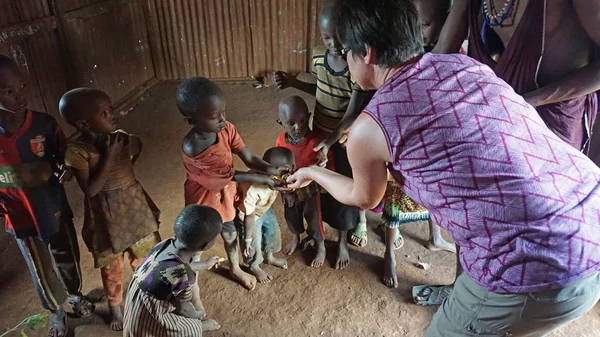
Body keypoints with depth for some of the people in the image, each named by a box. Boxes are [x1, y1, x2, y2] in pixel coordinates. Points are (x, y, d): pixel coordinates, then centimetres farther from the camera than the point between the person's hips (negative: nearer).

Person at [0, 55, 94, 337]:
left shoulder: (44, 124, -16)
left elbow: (63, 158, -2)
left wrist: (64, 169, -23)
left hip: (55, 210, 1)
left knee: (68, 261, 21)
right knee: (42, 272, 18)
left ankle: (75, 294, 53)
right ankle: (55, 311, 46)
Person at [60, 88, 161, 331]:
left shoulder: (123, 138, -9)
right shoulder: (76, 151, -20)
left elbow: (138, 147, 14)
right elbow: (91, 189, -24)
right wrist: (108, 157, -27)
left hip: (134, 207, 3)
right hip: (105, 216, -3)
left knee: (143, 257, 18)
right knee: (111, 264, 16)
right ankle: (115, 306, 41)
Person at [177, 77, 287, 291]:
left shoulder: (226, 130, -19)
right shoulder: (193, 150, -38)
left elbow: (249, 159, -18)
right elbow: (231, 175, -29)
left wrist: (272, 170, -35)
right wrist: (264, 181, -28)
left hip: (225, 195, 6)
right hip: (204, 202, -6)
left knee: (231, 235, 27)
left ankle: (235, 269, 54)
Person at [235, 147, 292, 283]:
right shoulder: (253, 189, -45)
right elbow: (250, 217, -30)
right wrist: (248, 239, -17)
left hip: (265, 209, 6)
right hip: (248, 215, -6)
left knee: (273, 232, 25)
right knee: (254, 244, 16)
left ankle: (269, 257, 57)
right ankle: (254, 266, 50)